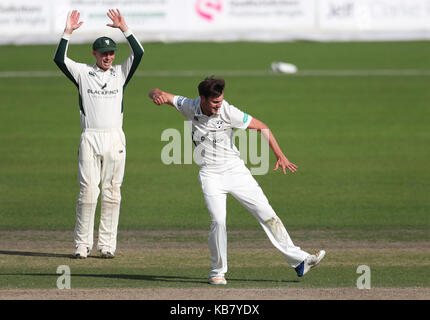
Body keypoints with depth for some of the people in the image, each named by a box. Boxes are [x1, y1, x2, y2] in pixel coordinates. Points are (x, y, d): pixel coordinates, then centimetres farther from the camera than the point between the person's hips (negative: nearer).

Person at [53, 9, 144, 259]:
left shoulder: (121, 73, 11)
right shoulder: (83, 73, 8)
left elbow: (139, 53, -2)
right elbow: (59, 59, -5)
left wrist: (124, 28, -7)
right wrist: (68, 32, -11)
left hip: (115, 139, 1)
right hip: (90, 138, -1)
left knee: (112, 193, 2)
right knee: (88, 192, -5)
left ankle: (107, 244, 6)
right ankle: (82, 245, 0)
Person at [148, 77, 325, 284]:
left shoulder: (228, 112, -14)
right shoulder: (189, 107, -8)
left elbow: (261, 127, -8)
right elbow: (155, 94, -5)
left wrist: (280, 155, -13)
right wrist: (158, 95, -31)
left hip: (236, 170, 0)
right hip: (210, 174, 0)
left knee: (266, 214, -2)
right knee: (218, 220, -18)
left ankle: (298, 260, 4)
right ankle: (217, 271, 0)